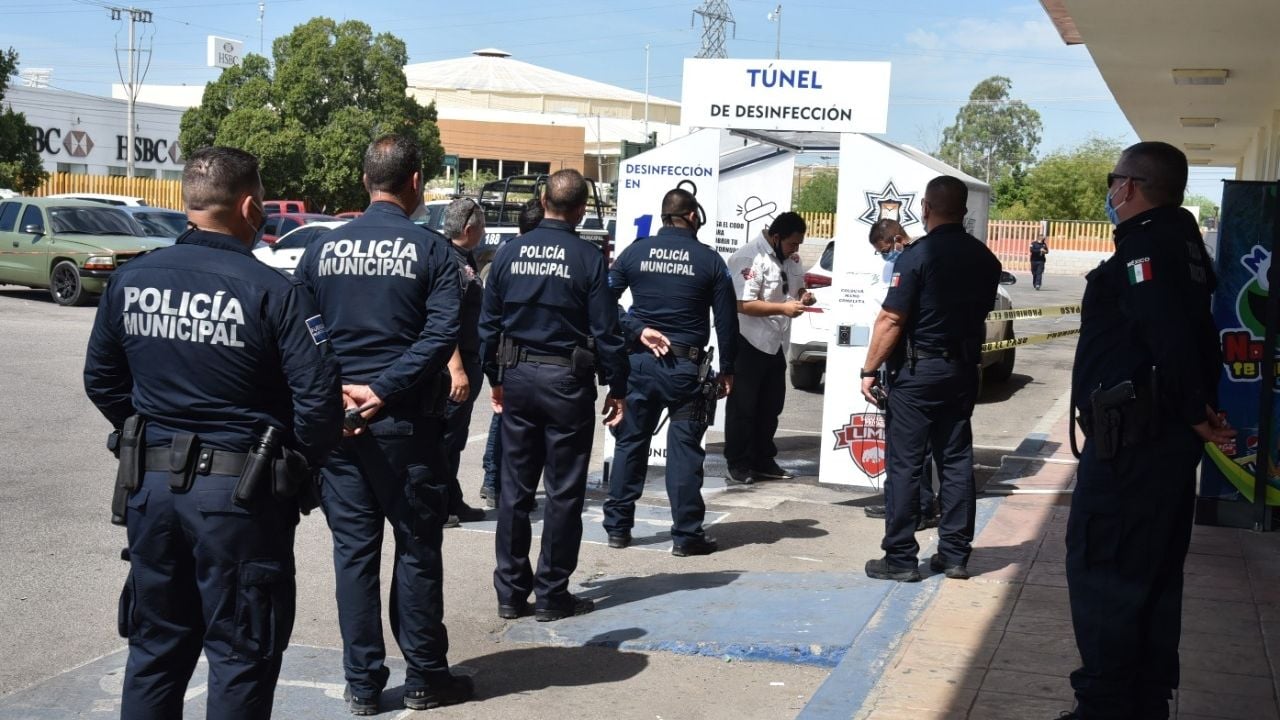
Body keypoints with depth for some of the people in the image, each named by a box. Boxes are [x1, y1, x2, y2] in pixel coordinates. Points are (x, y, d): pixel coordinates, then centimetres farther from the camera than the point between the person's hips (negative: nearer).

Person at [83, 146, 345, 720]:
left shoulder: (130, 280, 2)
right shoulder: (273, 292, -14)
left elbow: (101, 380, 12)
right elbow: (318, 398, -17)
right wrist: (300, 468, 0)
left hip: (149, 484, 5)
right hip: (239, 494, -5)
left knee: (155, 647, 19)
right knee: (241, 655, 8)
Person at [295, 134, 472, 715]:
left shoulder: (323, 249, 5)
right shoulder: (431, 250, -6)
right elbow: (440, 335, -16)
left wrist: (334, 391, -3)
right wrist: (383, 392, -17)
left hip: (336, 421, 3)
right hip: (405, 424, -3)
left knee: (353, 551, 9)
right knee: (417, 550, 8)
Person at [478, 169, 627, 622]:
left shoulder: (509, 253, 2)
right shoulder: (588, 258, -9)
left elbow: (488, 323, 6)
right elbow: (605, 330, -8)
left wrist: (495, 378, 16)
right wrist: (617, 389, 1)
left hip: (517, 377, 4)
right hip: (567, 380, -4)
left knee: (514, 487, 10)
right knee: (564, 491, 5)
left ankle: (511, 592, 15)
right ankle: (551, 594, 9)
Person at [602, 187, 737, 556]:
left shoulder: (636, 251, 2)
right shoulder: (709, 260, -2)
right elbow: (727, 319, 0)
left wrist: (637, 330, -4)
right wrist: (727, 370, 7)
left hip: (640, 361, 2)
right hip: (685, 367, -2)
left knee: (630, 443, 11)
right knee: (685, 449, 2)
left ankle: (618, 527, 16)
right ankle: (686, 535, 4)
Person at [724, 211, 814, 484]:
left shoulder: (791, 258, 9)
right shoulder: (749, 257, -20)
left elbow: (796, 287, 24)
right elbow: (743, 304, -25)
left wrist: (803, 296, 0)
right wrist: (783, 308, -28)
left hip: (776, 343, 9)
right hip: (748, 343, -9)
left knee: (771, 406, 15)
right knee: (743, 407, 1)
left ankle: (763, 461, 26)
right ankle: (738, 464, 9)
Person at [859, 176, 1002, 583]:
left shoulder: (918, 255, -14)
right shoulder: (985, 259, 6)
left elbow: (891, 320, -17)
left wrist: (870, 369, -11)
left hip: (918, 370, -6)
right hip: (963, 371, 6)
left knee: (905, 465, -1)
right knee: (956, 461, 11)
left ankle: (900, 559, 2)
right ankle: (954, 555, 15)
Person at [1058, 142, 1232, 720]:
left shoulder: (1145, 247, -15)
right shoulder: (1184, 245, 15)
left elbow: (1171, 338, -26)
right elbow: (1199, 338, 14)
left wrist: (1195, 412, -15)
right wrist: (1199, 408, 8)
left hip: (1127, 442, -10)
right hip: (1170, 441, 10)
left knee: (1101, 573, -5)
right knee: (1156, 576, 15)